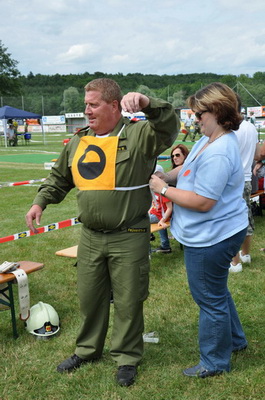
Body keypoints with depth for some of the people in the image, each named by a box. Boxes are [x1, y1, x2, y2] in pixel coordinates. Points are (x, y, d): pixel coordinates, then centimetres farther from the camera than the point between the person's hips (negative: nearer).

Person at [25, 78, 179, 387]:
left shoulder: (138, 135, -9)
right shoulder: (78, 141, 8)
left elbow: (169, 127, -26)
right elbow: (59, 177, 19)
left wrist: (146, 103, -40)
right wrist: (40, 202, 10)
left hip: (129, 238, -5)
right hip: (90, 237, 6)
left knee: (128, 301, 8)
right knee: (89, 296, 19)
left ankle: (127, 357, 30)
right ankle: (87, 349, 41)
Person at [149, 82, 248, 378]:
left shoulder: (218, 153, -29)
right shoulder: (208, 141, 5)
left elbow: (203, 202, -30)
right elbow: (191, 171, 17)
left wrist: (164, 190, -19)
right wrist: (165, 176, -1)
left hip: (211, 237, -11)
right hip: (211, 233, 11)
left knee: (210, 299, 7)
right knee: (216, 291, 27)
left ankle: (215, 362, 29)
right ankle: (234, 340, 48)